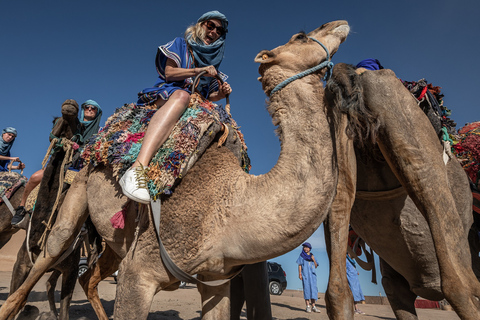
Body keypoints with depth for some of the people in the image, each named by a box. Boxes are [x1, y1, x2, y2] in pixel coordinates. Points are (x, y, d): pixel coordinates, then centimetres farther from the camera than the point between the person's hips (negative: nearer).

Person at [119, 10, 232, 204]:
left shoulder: (212, 62, 26)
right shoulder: (180, 44, 13)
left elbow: (209, 96, 20)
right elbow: (169, 72, -2)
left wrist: (221, 93, -2)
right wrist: (198, 71, -10)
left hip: (196, 109, 7)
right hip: (165, 95, -6)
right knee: (181, 95, -41)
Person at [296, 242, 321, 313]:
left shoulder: (312, 256, 15)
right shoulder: (301, 256, 8)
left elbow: (316, 266, 14)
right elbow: (299, 265, 3)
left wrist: (313, 260, -2)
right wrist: (300, 274, -7)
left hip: (312, 274, 3)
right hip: (305, 274, -3)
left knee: (313, 289, -1)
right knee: (306, 289, -8)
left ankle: (313, 306, 3)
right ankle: (308, 306, -5)